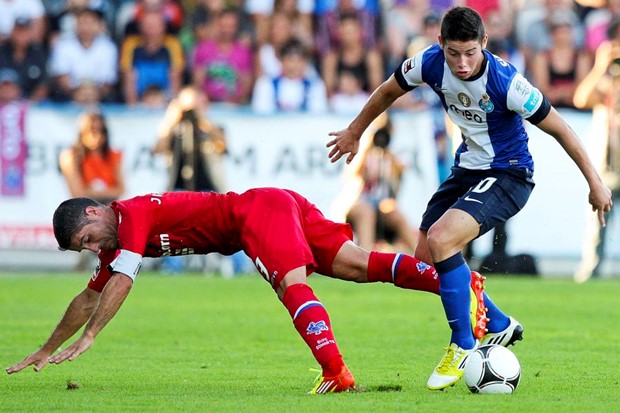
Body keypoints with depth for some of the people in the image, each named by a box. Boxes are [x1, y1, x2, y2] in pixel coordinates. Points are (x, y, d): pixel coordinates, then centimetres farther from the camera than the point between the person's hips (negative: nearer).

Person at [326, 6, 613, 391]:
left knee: (440, 240, -26)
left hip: (508, 175, -7)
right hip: (468, 168, 7)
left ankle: (463, 347, -11)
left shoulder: (505, 81, -29)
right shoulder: (430, 63, -15)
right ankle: (500, 326, 28)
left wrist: (595, 183, -13)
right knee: (426, 259, 8)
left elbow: (558, 127, -18)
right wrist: (355, 132, 20)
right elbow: (389, 91, 8)